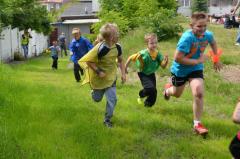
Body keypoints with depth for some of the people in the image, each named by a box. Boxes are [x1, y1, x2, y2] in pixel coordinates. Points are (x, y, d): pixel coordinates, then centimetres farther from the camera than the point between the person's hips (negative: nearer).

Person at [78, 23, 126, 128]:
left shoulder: (117, 47, -12)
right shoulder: (100, 48, -30)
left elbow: (120, 60, 6)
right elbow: (88, 61, -21)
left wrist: (123, 73, -1)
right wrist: (98, 71, -23)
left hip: (111, 77, 3)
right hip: (99, 78, -3)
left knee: (112, 99, -4)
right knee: (97, 99, 16)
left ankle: (107, 119, 14)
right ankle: (95, 92, 53)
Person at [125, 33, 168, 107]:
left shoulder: (158, 54, -14)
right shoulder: (143, 54, -26)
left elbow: (163, 66, -13)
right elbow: (130, 58, -17)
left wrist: (166, 61, -31)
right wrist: (125, 68, -20)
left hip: (151, 74, 5)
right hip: (143, 74, -5)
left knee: (154, 92, 6)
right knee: (150, 88, -26)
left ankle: (148, 104, 33)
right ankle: (141, 95, 7)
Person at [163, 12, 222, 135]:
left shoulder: (208, 35, -15)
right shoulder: (187, 38, -33)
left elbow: (213, 43, 12)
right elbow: (177, 58, -35)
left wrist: (216, 59, 9)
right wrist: (198, 61, -30)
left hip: (196, 69, 3)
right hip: (180, 69, -3)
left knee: (199, 94, -19)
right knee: (177, 94, 21)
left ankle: (197, 124, -4)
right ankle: (168, 89, 61)